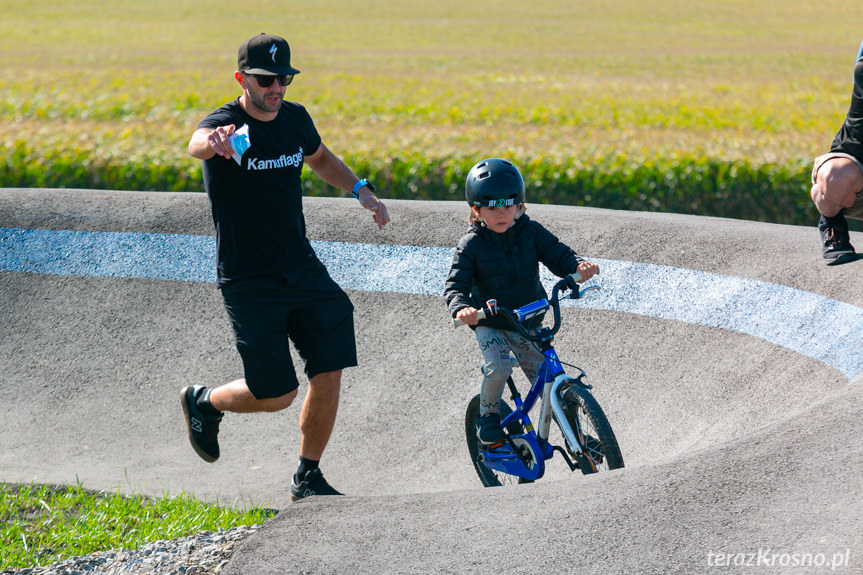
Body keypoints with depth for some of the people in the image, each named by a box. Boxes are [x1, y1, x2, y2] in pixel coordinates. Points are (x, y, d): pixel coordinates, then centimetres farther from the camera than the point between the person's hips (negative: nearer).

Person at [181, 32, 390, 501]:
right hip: (248, 282, -5)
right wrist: (213, 142, -66)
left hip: (301, 267, 5)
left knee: (328, 374, -5)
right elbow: (197, 144, -41)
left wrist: (361, 189, 10)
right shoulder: (226, 125, -15)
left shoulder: (296, 119, 4)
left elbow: (319, 157, 27)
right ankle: (203, 402, 28)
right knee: (276, 394, -3)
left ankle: (307, 477, 13)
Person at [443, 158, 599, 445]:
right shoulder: (471, 244, -13)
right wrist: (460, 308, -42)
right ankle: (488, 416, -1)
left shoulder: (531, 232, -7)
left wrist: (580, 265, -34)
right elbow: (455, 285, -19)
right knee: (498, 366, -28)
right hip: (489, 324, -2)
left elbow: (558, 255, -10)